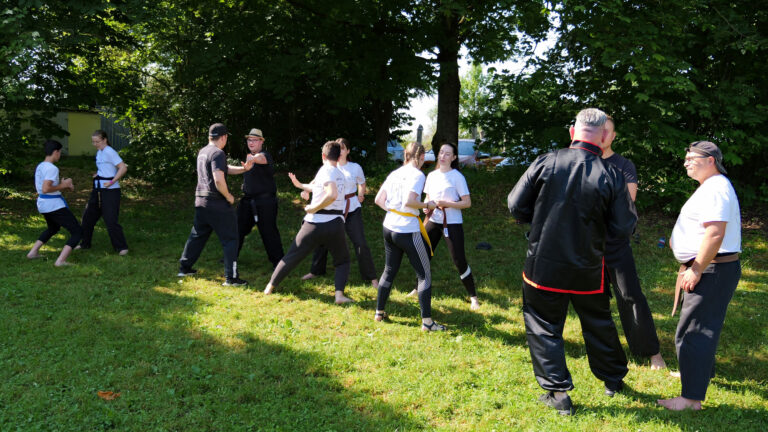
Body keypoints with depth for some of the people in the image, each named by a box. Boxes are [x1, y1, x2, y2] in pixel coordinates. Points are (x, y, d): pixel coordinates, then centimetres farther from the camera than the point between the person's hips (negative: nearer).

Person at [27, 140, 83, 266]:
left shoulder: (39, 166, 9)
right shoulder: (52, 168, -19)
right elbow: (45, 189, -27)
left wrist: (64, 185, 13)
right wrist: (62, 185, -13)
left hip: (42, 204, 9)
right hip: (55, 205, -9)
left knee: (53, 228, 36)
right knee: (78, 232, -3)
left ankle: (33, 252, 33)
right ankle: (60, 260, -14)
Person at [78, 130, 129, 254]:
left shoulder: (109, 152, -14)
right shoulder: (99, 152, 14)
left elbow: (123, 168, -22)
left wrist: (112, 182, -23)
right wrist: (98, 174, 13)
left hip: (110, 191, -10)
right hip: (98, 190, 10)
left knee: (111, 220, -11)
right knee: (88, 216, 16)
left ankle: (121, 247, 1)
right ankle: (85, 243, 31)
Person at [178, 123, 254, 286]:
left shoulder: (202, 152, 15)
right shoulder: (218, 153, -15)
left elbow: (225, 168, 19)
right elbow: (219, 180, -25)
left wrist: (243, 169, 6)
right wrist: (229, 196, -12)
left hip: (200, 201, 9)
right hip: (217, 203, -9)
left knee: (197, 235, 21)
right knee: (230, 239, -1)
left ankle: (184, 267, 29)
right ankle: (231, 277, -2)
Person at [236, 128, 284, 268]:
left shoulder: (265, 155, -14)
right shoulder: (248, 156, 14)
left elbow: (261, 159, -41)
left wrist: (253, 158, -62)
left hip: (265, 201, -8)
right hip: (248, 199, 8)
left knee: (268, 231, -6)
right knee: (239, 228, 14)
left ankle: (277, 261, 4)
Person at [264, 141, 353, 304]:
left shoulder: (325, 170, -6)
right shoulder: (340, 174, 15)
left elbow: (332, 194, -24)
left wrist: (314, 208, -13)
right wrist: (301, 185, 41)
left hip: (315, 223, -4)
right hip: (335, 224, 4)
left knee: (292, 256, 13)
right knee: (343, 261, 18)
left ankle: (271, 286, 26)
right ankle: (339, 293, -4)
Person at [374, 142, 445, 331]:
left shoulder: (395, 173, 9)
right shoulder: (417, 174, -12)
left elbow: (379, 199, 9)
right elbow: (409, 202, -24)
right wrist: (427, 205, -9)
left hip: (389, 228, 7)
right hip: (408, 231, -7)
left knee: (389, 271, 21)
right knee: (424, 275, 2)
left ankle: (379, 312, 29)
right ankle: (427, 321, 1)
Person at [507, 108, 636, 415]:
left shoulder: (545, 163, -12)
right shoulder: (611, 176, -11)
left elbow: (516, 207, -7)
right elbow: (623, 230, -7)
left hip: (544, 266, -1)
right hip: (587, 271, 2)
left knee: (544, 328, 12)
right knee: (599, 324, 22)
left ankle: (558, 392, 13)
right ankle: (613, 380, 41)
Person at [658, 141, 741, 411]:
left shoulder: (715, 189, -18)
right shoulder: (712, 186, 17)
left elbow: (714, 234, -28)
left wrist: (695, 271, -25)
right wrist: (679, 238, 15)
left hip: (712, 269, -11)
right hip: (709, 268, 11)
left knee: (692, 332, -10)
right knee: (704, 326, 26)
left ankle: (692, 398, -6)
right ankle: (703, 371, 44)